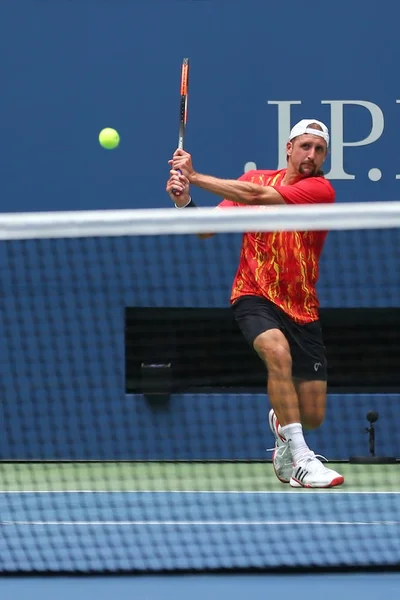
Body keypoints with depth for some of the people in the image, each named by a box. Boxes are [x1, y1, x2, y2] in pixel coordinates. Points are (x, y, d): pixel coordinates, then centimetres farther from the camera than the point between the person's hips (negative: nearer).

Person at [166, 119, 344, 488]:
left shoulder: (321, 189, -9)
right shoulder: (254, 179, 3)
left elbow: (257, 195, -22)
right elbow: (205, 229, 4)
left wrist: (194, 177, -22)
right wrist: (184, 201, -16)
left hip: (302, 309, 1)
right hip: (255, 297, 0)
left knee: (313, 416, 0)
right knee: (278, 351, -35)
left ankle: (281, 421, 40)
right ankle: (301, 461, -31)